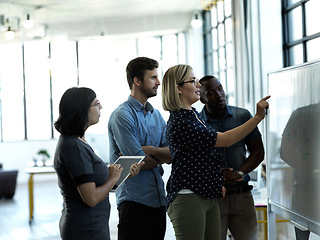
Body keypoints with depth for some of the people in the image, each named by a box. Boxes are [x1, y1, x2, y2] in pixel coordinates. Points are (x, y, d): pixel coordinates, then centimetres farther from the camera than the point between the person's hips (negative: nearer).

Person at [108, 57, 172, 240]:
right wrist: (161, 156, 2)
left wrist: (148, 150, -14)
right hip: (135, 200, -7)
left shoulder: (156, 115, 16)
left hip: (159, 198, 7)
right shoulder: (122, 115, -10)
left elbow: (172, 154, 4)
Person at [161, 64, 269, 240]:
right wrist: (258, 117, -16)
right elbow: (225, 140, -16)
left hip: (208, 196, 9)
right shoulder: (179, 122, -16)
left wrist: (218, 182, 17)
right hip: (188, 198, -9)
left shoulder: (194, 115, 16)